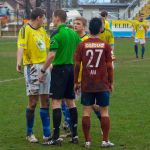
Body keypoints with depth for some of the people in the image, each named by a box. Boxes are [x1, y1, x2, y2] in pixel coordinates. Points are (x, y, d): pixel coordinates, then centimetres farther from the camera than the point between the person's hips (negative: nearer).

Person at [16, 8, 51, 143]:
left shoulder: (42, 30, 15)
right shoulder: (25, 29, -9)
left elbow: (48, 46, 26)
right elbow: (21, 46, -23)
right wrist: (19, 62, -38)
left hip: (45, 67, 7)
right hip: (32, 67, -7)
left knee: (45, 100, 7)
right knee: (33, 101, -5)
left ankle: (47, 134, 11)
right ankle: (29, 133, 6)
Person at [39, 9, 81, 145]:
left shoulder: (57, 34, -13)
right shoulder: (73, 33, 9)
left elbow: (52, 55, -19)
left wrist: (43, 71, -12)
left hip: (59, 69, -7)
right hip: (71, 68, 7)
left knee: (56, 102, -6)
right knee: (71, 102, 13)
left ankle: (56, 137, -8)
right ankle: (75, 134, 14)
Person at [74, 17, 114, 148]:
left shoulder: (82, 45, -2)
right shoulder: (105, 45, -4)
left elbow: (77, 65, -1)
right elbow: (109, 66, -2)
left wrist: (76, 82, 10)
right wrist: (111, 82, 9)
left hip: (86, 85, 1)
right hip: (103, 84, -1)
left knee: (86, 111, 5)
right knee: (104, 111, 7)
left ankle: (87, 141, 6)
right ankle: (105, 140, 6)